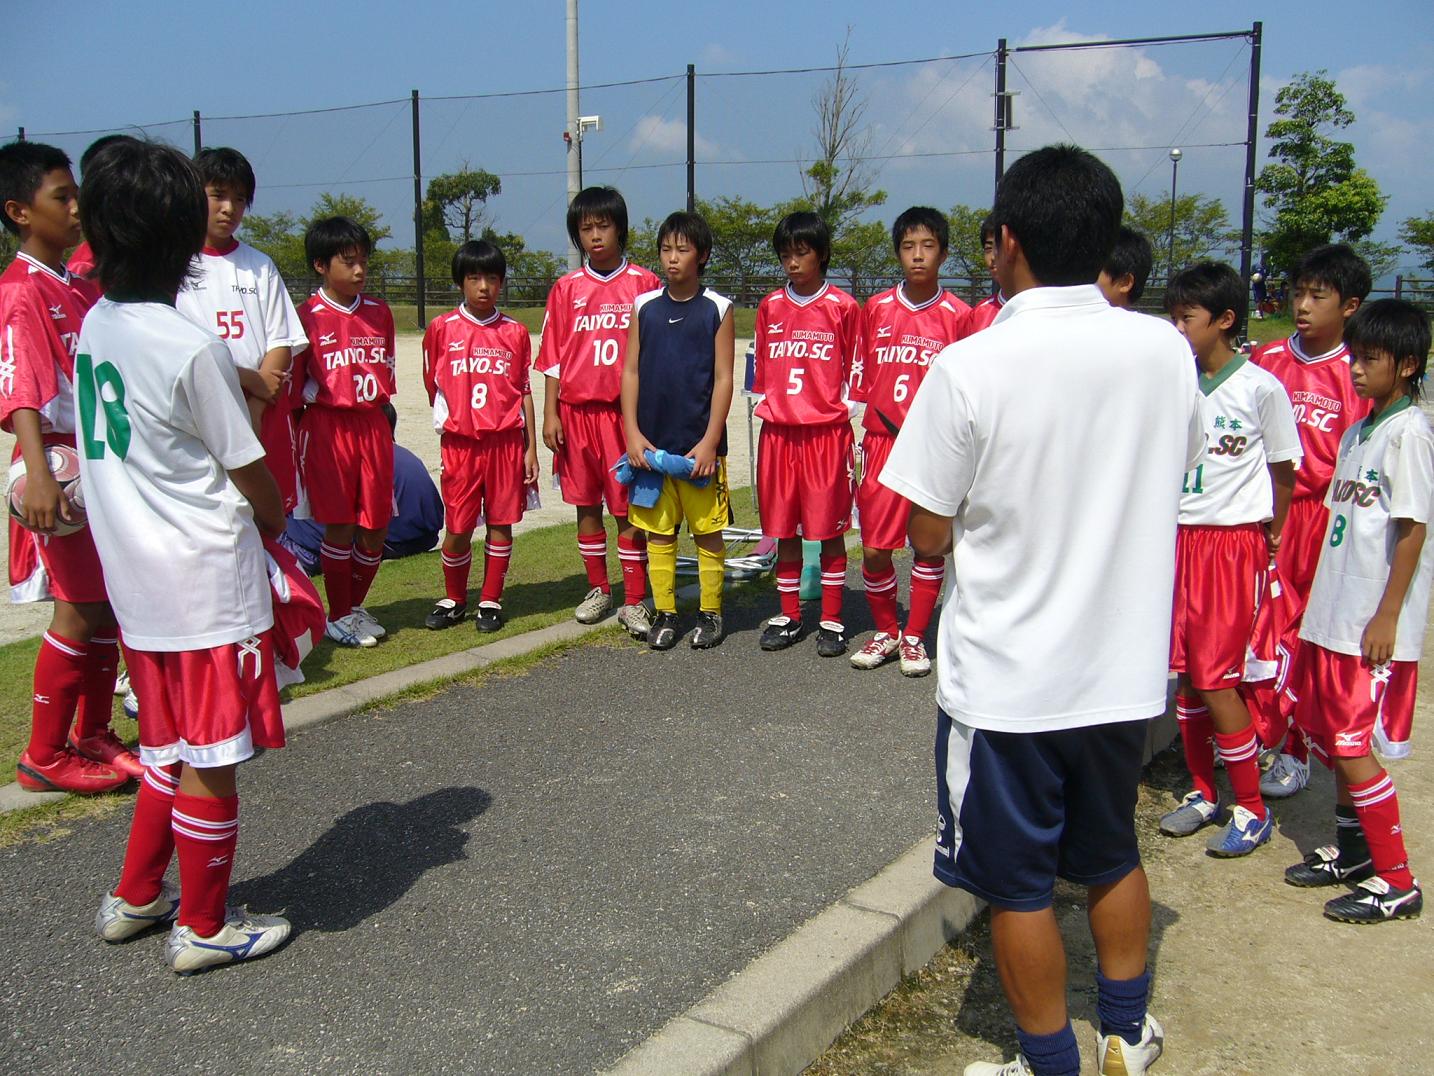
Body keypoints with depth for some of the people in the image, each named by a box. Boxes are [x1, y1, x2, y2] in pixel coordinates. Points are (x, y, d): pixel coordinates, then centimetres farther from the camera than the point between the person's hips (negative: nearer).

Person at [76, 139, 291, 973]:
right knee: (210, 762, 7)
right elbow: (251, 472, -12)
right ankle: (204, 928, 21)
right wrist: (279, 519, 8)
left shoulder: (93, 328, 4)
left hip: (135, 581, 8)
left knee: (170, 749, 23)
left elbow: (107, 445, 13)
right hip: (210, 586, -8)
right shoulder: (193, 347, -19)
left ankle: (134, 899, 35)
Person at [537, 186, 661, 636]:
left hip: (626, 410, -3)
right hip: (576, 409, 3)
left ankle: (635, 600, 5)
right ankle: (598, 590, 24)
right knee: (586, 503, 10)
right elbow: (553, 356, 8)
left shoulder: (644, 284, 1)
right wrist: (550, 413, 2)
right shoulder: (566, 288, 7)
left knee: (628, 506, -1)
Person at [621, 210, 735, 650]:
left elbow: (723, 378, -3)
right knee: (657, 532, 7)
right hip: (651, 443, 3)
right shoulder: (644, 307, 7)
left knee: (708, 531, 5)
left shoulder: (718, 309, -1)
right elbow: (631, 372, 7)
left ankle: (710, 613, 17)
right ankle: (664, 614, 18)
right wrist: (632, 433, -2)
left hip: (699, 444, -3)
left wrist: (710, 441, -10)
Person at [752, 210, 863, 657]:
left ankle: (832, 621, 12)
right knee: (784, 530, 8)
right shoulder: (770, 307, 9)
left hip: (827, 433, -3)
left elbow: (854, 376, 1)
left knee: (830, 529, 2)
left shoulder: (843, 307, -1)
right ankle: (788, 616, 20)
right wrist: (767, 412, 12)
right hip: (778, 434, 3)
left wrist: (854, 437, -2)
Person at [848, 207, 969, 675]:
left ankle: (915, 637, 21)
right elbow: (862, 381, 11)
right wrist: (858, 442, 8)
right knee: (874, 548, 1)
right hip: (883, 443, 2)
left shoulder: (958, 316, -1)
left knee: (931, 545, 5)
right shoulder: (875, 309, 6)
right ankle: (885, 631, 23)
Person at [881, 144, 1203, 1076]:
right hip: (1126, 667, 5)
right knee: (1113, 857, 25)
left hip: (1006, 678, -5)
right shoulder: (1167, 350, -5)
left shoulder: (970, 367, -19)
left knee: (1020, 886, 13)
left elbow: (929, 537, -12)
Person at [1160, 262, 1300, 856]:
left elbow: (1283, 471, 1)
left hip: (1234, 542, -5)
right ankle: (1203, 792, 24)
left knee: (1216, 675, -6)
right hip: (1181, 539, 5)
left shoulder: (1261, 387, -8)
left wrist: (1268, 537, 6)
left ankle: (1253, 810, 9)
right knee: (1184, 672, 8)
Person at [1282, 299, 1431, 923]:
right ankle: (1352, 849, 32)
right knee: (1325, 731, 15)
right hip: (1333, 611, 9)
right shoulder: (1357, 430, 13)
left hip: (1374, 620, -9)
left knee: (1351, 743, -5)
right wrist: (1320, 596, 16)